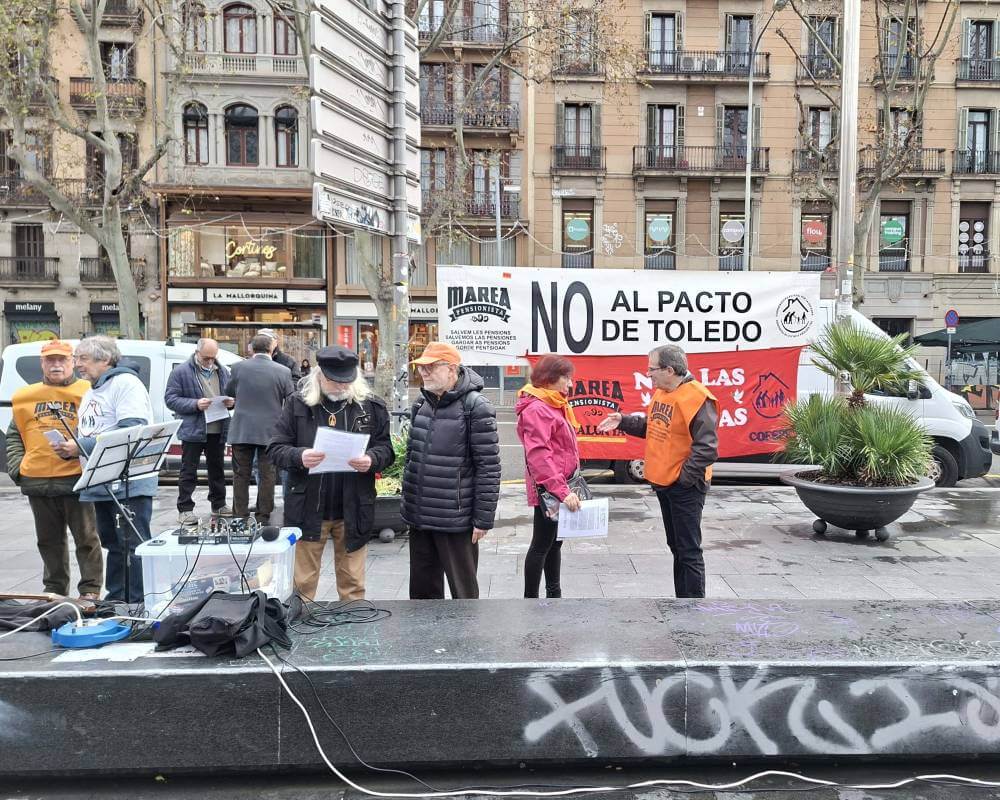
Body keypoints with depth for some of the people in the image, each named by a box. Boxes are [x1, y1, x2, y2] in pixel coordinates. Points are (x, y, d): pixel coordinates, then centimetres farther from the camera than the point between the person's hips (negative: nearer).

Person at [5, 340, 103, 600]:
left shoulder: (88, 393, 0)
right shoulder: (25, 396, 12)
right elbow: (14, 436, 18)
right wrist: (16, 467, 6)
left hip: (75, 478, -4)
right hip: (37, 480, 5)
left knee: (86, 537, 2)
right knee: (49, 540, 15)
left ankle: (90, 589, 10)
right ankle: (55, 588, 27)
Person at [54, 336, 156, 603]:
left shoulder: (125, 383, -10)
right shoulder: (90, 393, 21)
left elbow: (130, 432, -22)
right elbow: (87, 434, 25)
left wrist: (81, 447, -19)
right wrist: (68, 449, 2)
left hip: (128, 484, -9)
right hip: (101, 486, 10)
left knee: (133, 546, -6)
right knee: (113, 546, 16)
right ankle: (114, 602, 26)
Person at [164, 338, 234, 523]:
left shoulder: (222, 371, 10)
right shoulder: (181, 372, -6)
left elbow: (231, 394, 20)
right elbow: (170, 399, -9)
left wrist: (230, 401, -4)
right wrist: (195, 404, -22)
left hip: (218, 431, 5)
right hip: (193, 430, -5)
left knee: (217, 469, 15)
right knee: (188, 471, 1)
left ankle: (219, 504, 27)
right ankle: (185, 509, 8)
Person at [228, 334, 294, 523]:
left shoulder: (238, 368, -4)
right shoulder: (283, 371, -7)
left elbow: (229, 391, 12)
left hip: (242, 430, 1)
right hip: (270, 431, -1)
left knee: (241, 475, 10)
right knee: (267, 475, 7)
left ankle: (240, 518, 15)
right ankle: (263, 518, 12)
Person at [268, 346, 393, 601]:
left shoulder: (371, 406, 0)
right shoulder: (298, 404, -1)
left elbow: (386, 448, 4)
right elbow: (275, 448, -1)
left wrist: (372, 460, -18)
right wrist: (299, 456, -21)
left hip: (353, 510, 0)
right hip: (308, 509, 0)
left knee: (352, 584, 13)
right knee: (303, 582, 13)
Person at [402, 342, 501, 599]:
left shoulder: (475, 408, -12)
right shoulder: (421, 404, 10)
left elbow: (488, 468, -14)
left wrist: (484, 519, -14)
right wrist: (408, 505, 16)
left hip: (456, 520, -7)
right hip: (419, 518, 7)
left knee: (464, 592, 7)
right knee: (422, 591, 16)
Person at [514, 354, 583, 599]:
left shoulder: (555, 405, 15)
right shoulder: (536, 409, -17)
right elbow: (539, 455, -24)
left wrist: (568, 484, 14)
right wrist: (562, 491, -28)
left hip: (561, 485, 10)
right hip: (548, 488, -10)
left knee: (555, 541, 18)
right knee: (542, 544, -1)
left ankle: (554, 593, 31)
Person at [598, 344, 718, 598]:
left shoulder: (696, 397, -21)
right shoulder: (661, 392, 7)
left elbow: (707, 447, -24)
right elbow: (651, 427, 18)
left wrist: (684, 477, -21)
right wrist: (623, 421, 5)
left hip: (685, 486, -9)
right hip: (663, 482, 9)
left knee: (689, 551, -1)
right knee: (676, 546, 20)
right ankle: (682, 596, 33)